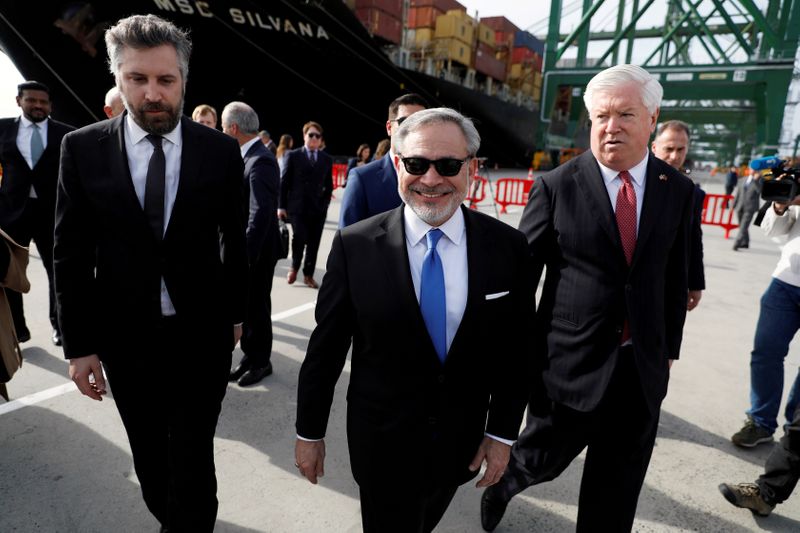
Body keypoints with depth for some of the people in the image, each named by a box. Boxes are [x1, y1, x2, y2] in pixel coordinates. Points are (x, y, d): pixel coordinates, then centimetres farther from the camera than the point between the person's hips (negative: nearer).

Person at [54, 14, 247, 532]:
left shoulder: (221, 150, -6)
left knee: (192, 457, 8)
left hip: (201, 333, -1)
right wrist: (79, 345, -1)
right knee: (150, 456, 20)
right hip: (124, 337, 2)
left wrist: (235, 312, 9)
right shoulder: (83, 148, -4)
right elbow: (72, 253, -1)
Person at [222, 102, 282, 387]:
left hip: (257, 250, -9)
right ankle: (250, 355, 31)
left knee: (256, 308, 6)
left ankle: (260, 361, 23)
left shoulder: (260, 161, -20)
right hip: (244, 246, 9)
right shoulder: (249, 156, 9)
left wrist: (246, 255, -24)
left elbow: (260, 214, -25)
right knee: (246, 306, 17)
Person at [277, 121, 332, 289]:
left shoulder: (327, 159, 10)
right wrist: (281, 206, -3)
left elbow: (329, 185, 14)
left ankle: (308, 274, 17)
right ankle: (294, 267, 12)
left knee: (313, 243, 4)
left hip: (318, 207, 3)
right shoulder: (293, 156, 4)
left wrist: (325, 204, 2)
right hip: (297, 206, -2)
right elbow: (284, 182, 2)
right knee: (299, 238, -14)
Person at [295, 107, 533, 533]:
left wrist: (503, 432, -1)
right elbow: (325, 347, -8)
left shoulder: (507, 247, -10)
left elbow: (516, 349, -3)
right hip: (381, 441, -2)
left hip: (462, 442, 3)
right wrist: (309, 431, -1)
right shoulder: (355, 246, -15)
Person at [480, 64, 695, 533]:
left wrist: (669, 349, 11)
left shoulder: (678, 190, 2)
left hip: (642, 367, 4)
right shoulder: (557, 186, -9)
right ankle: (502, 481, 48)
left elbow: (675, 278, 9)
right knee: (542, 460, 15)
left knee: (616, 494, 17)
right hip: (570, 362, -3)